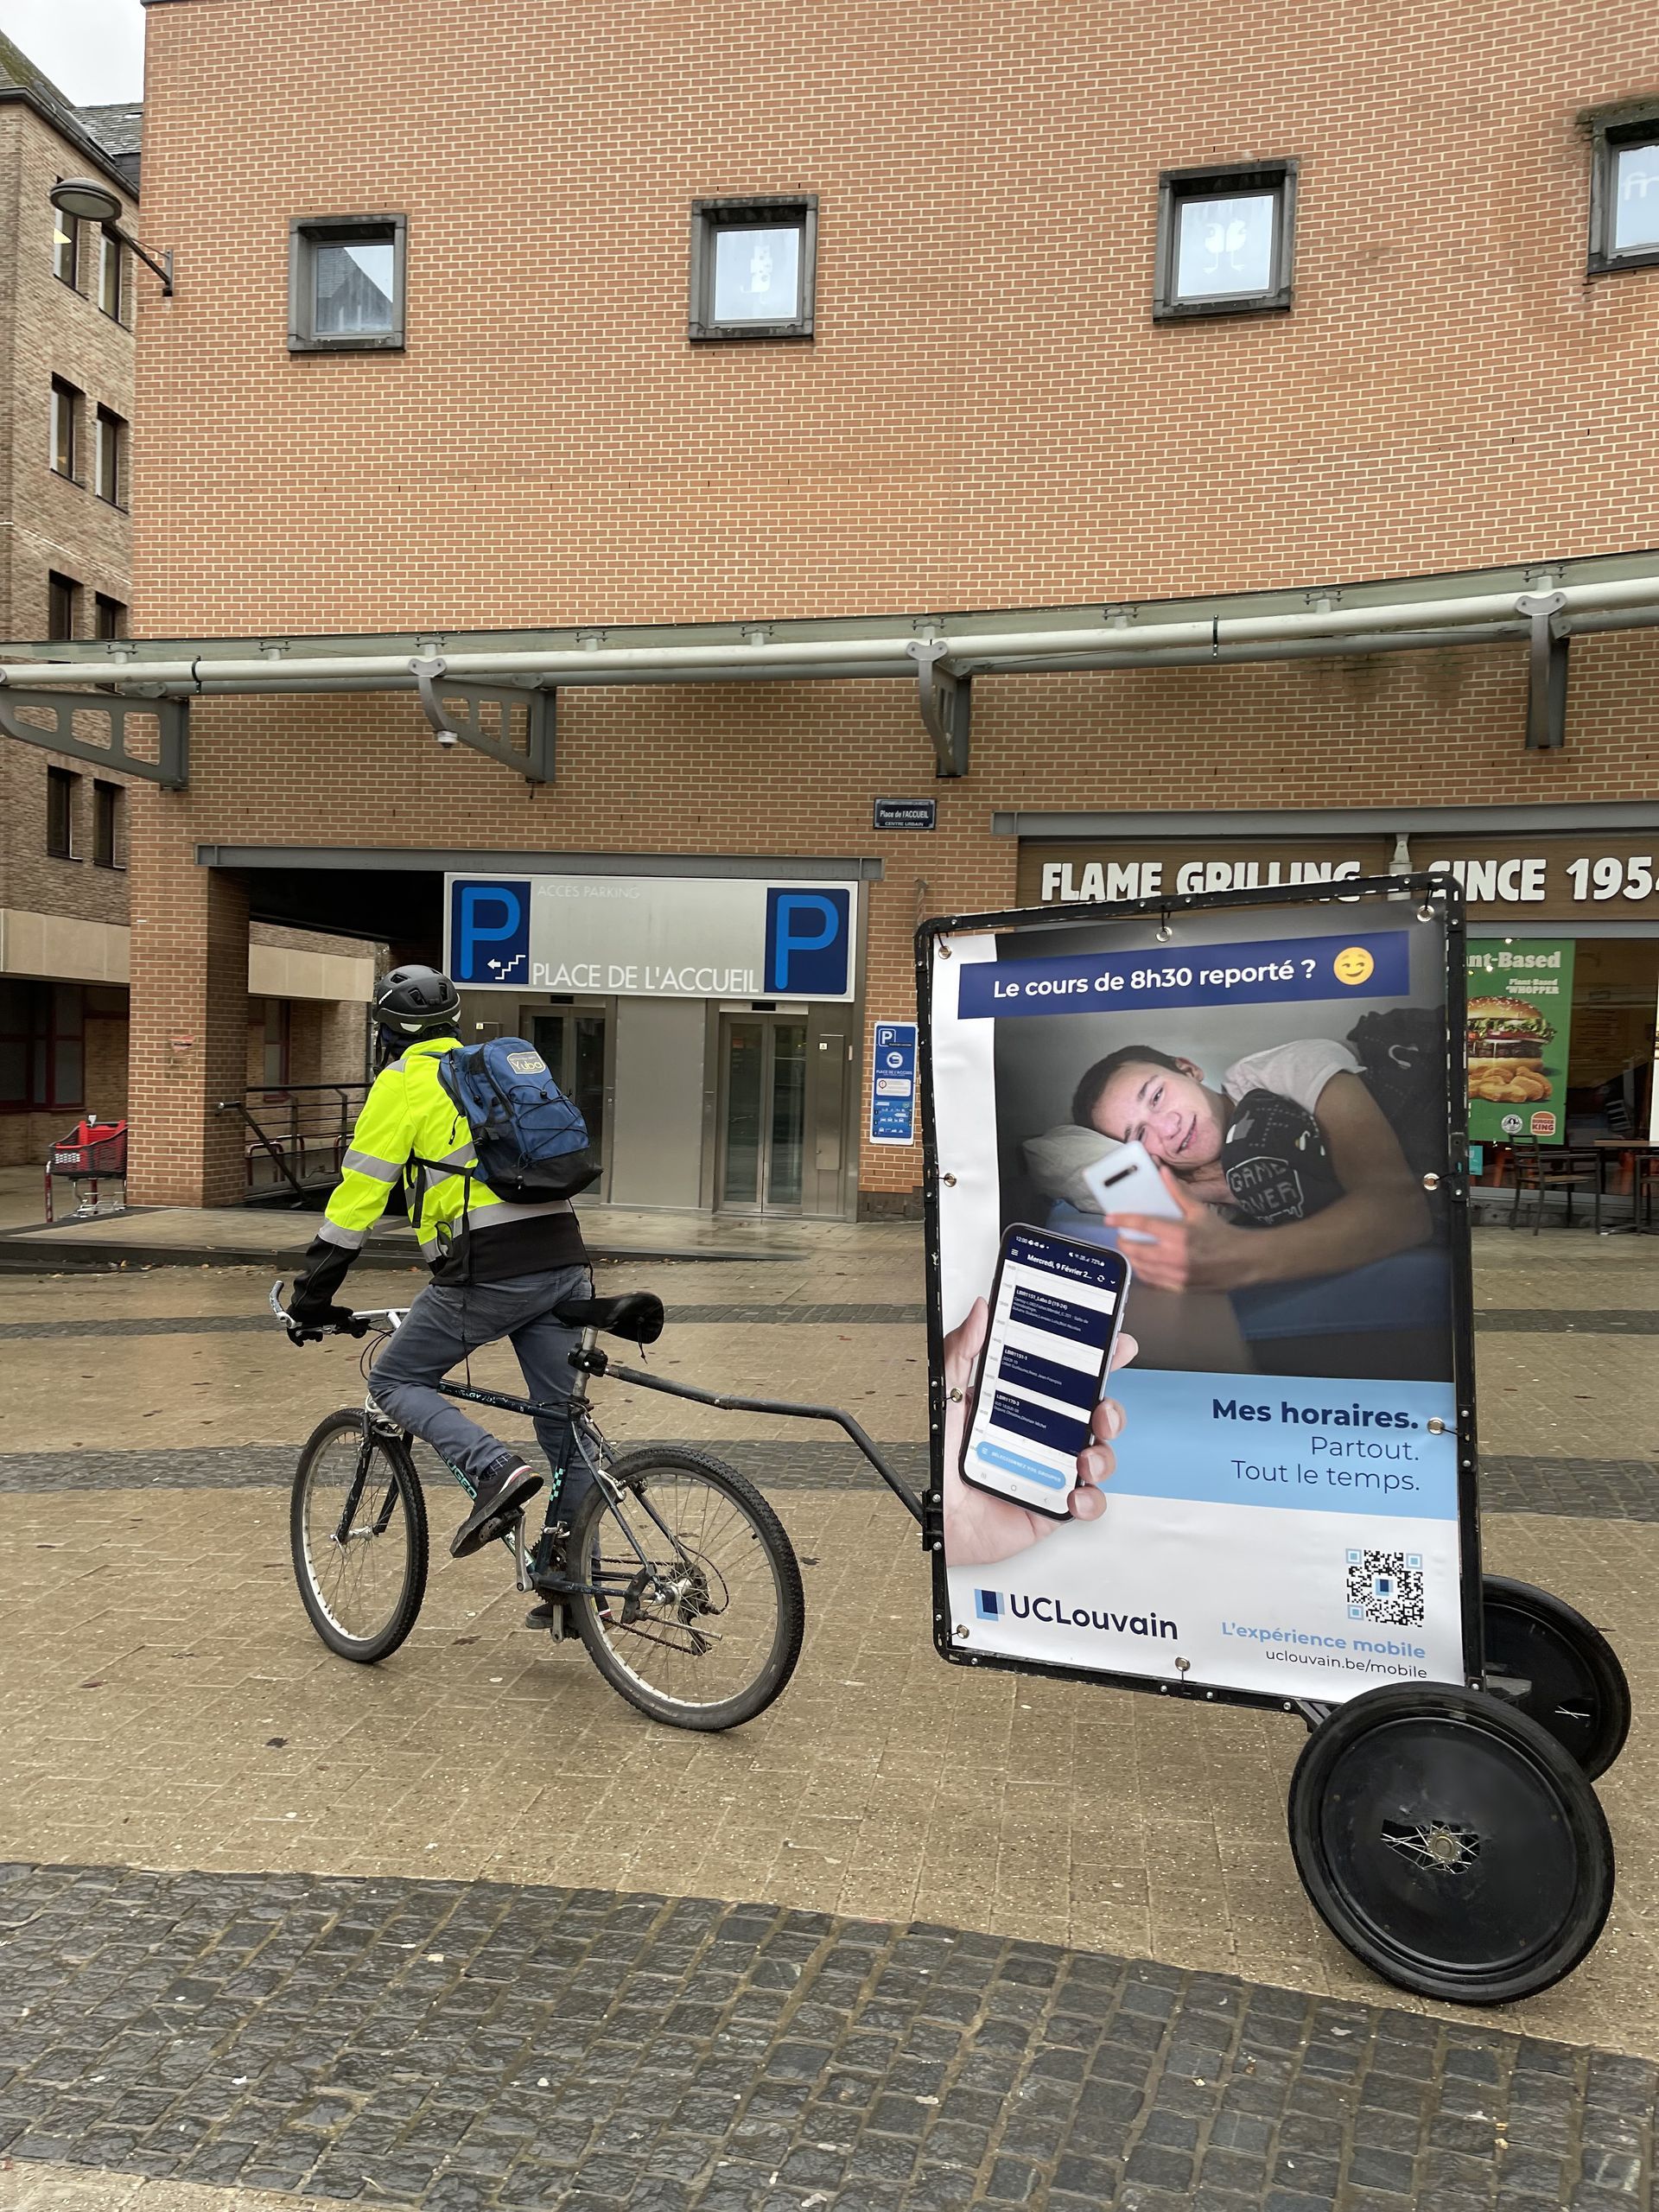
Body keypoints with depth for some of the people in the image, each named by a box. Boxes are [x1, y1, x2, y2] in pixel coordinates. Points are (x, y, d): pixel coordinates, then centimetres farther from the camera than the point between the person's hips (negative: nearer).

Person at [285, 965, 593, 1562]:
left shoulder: (403, 1082, 3)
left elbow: (358, 1193, 0)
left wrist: (311, 1298, 7)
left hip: (485, 1273, -6)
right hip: (564, 1264, 7)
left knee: (396, 1382, 13)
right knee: (565, 1422, 11)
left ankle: (495, 1468, -10)